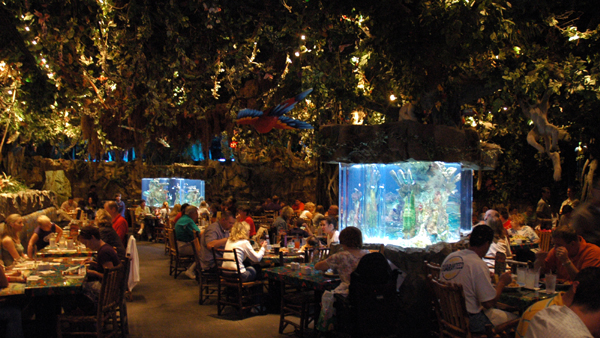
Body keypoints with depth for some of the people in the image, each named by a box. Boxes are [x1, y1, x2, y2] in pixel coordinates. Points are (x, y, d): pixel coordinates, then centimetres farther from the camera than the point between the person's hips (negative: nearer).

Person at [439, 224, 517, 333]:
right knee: (513, 318, 11)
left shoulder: (449, 257, 0)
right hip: (470, 322, -8)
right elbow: (489, 303, -20)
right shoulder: (479, 265, -22)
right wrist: (502, 282, -4)